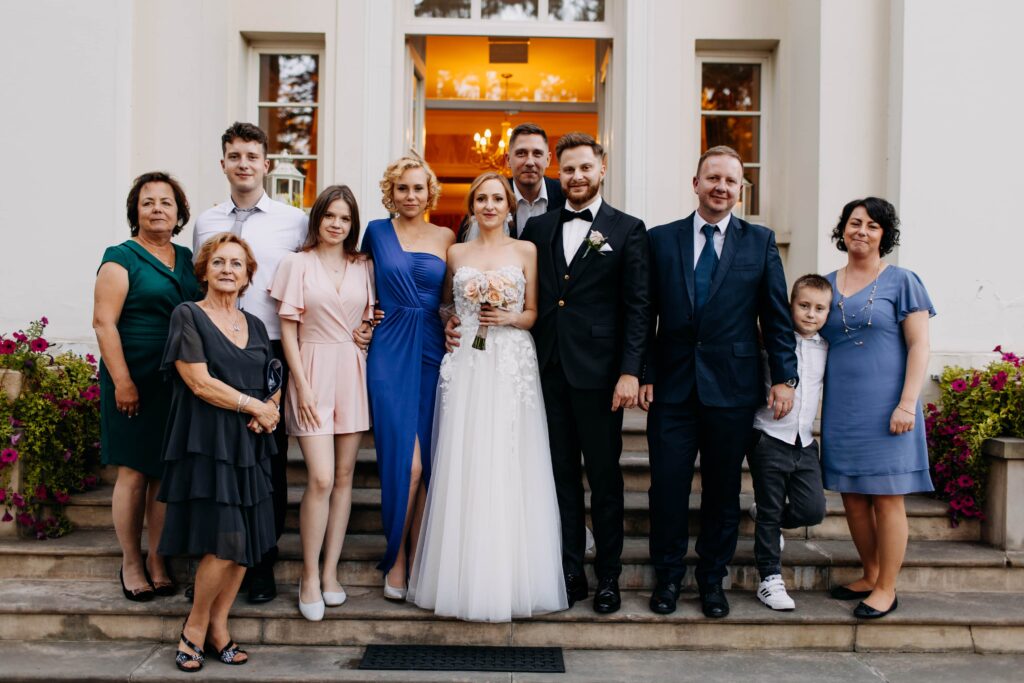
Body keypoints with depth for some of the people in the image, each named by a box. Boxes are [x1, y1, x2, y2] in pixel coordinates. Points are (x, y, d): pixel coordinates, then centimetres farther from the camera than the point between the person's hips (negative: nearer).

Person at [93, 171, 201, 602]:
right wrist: (122, 382, -16)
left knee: (168, 473, 8)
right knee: (134, 473, 2)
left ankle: (158, 561, 20)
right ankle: (131, 564, 16)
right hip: (135, 383, -4)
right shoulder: (121, 258, -4)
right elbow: (104, 322, -10)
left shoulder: (187, 259, 12)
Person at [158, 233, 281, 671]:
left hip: (249, 445, 6)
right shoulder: (188, 316, -2)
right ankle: (194, 628, 10)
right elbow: (200, 382, -11)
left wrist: (271, 412, -5)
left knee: (247, 544, 2)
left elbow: (274, 385, 17)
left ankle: (218, 627, 17)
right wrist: (255, 406, -8)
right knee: (224, 543, -11)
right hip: (206, 442, -6)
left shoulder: (255, 326, 16)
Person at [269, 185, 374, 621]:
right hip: (313, 371, -3)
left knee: (344, 475, 6)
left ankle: (330, 571, 16)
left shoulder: (363, 266, 10)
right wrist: (302, 387, -8)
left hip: (353, 372, 4)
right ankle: (309, 577, 4)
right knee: (321, 478, -11)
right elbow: (288, 330, -1)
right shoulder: (298, 263, 2)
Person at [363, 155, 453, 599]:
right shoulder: (377, 231, 7)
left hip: (432, 352, 2)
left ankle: (416, 558, 18)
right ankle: (397, 559, 10)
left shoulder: (446, 238, 9)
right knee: (405, 462, -8)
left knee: (428, 463, 4)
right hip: (389, 353, -2)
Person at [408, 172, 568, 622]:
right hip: (467, 367, 1)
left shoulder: (526, 251, 8)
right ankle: (466, 579, 9)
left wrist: (509, 318, -11)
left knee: (510, 468, -2)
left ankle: (511, 580, 9)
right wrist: (451, 326, 0)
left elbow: (534, 313, 7)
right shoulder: (456, 254, 13)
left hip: (513, 367, -1)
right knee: (465, 469, -1)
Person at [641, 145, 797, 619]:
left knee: (723, 489, 9)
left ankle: (712, 579, 26)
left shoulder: (760, 241, 5)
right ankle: (668, 577, 21)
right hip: (673, 386, 0)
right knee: (667, 485, 3)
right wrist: (644, 375, -2)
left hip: (732, 388, 0)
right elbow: (646, 314, 4)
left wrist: (785, 377, -1)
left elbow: (777, 316, 4)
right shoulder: (661, 239, 5)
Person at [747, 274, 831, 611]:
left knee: (813, 509, -2)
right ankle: (770, 579, 14)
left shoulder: (826, 349, 8)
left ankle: (766, 516, 28)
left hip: (804, 442, 4)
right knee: (770, 512, 2)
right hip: (769, 437, -4)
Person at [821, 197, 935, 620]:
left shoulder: (901, 281, -1)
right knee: (852, 495, 10)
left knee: (886, 497, 1)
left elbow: (918, 346, -4)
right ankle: (870, 575, 26)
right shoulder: (828, 285, 11)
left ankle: (886, 589, 12)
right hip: (841, 409, 5)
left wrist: (907, 403, -14)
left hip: (884, 407, -4)